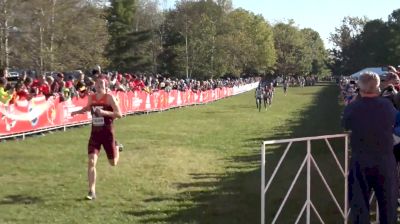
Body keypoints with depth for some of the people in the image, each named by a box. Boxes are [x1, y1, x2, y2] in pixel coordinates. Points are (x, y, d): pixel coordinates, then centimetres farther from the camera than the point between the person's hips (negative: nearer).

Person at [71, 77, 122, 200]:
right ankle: (92, 191, -6)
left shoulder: (109, 97, -11)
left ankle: (116, 148, 45)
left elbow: (119, 114, -17)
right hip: (95, 133, 3)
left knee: (113, 163, 10)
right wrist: (77, 112, 10)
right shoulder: (91, 98, 3)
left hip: (107, 133, -3)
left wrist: (104, 112, -30)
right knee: (91, 162, -11)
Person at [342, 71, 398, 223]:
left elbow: (345, 125, 3)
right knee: (388, 203, 17)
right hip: (386, 161, 1)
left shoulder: (352, 108, -15)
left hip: (361, 162, -1)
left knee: (359, 203, 12)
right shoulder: (388, 105, -12)